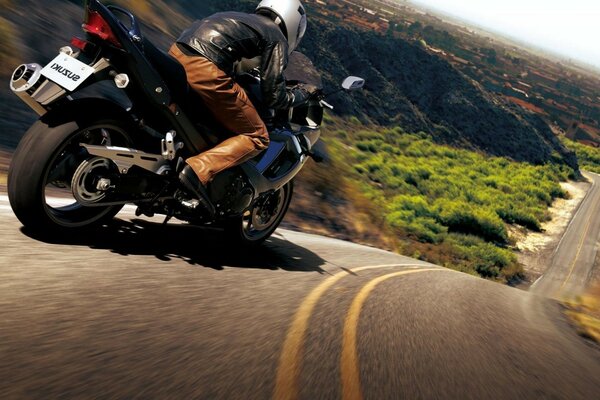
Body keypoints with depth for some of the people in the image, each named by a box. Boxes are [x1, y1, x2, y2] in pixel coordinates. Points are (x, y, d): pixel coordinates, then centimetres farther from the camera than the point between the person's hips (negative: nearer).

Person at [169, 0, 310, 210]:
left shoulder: (241, 18, 31)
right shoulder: (277, 37, 11)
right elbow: (273, 96, 4)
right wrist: (300, 95, 23)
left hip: (176, 51, 8)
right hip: (204, 68, -8)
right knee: (257, 138, 3)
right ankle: (199, 170, -16)